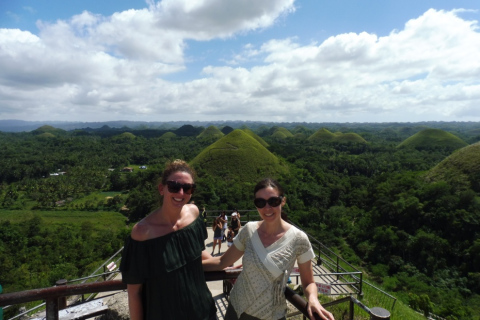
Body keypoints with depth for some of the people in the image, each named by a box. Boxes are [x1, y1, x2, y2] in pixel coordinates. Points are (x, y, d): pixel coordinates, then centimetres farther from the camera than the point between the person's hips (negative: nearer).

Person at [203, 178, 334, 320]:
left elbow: (308, 282, -6)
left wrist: (313, 300, -26)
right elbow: (222, 262, 0)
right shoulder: (249, 230, -9)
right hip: (236, 308, 3)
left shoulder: (298, 239, -16)